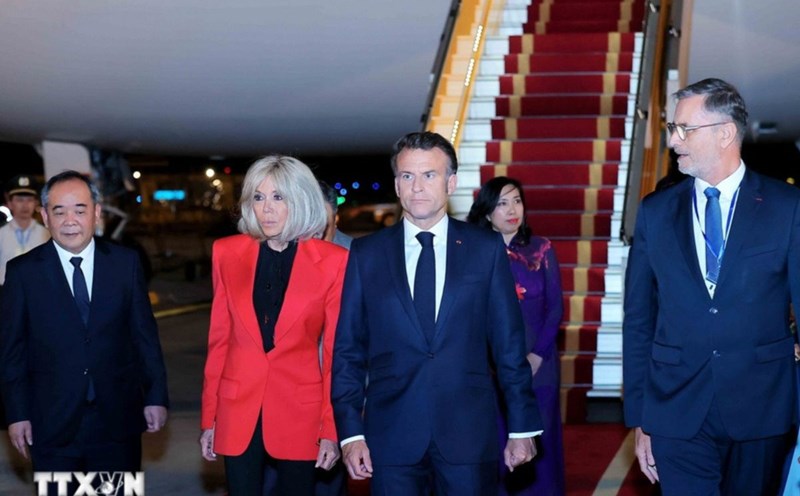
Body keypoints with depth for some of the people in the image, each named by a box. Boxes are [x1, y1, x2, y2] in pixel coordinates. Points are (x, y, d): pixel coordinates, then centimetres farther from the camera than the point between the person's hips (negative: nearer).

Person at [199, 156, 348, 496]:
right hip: (238, 413, 2)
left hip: (299, 413, -2)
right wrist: (209, 417, 5)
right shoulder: (227, 253, 2)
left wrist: (331, 429, -6)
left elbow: (336, 351, -3)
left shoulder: (333, 262, -6)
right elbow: (219, 340, 6)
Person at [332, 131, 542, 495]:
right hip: (391, 437, 1)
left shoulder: (486, 249, 3)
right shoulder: (366, 253, 5)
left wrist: (523, 427, 3)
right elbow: (348, 350, 5)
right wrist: (350, 431, -1)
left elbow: (509, 343, 4)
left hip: (470, 434, 0)